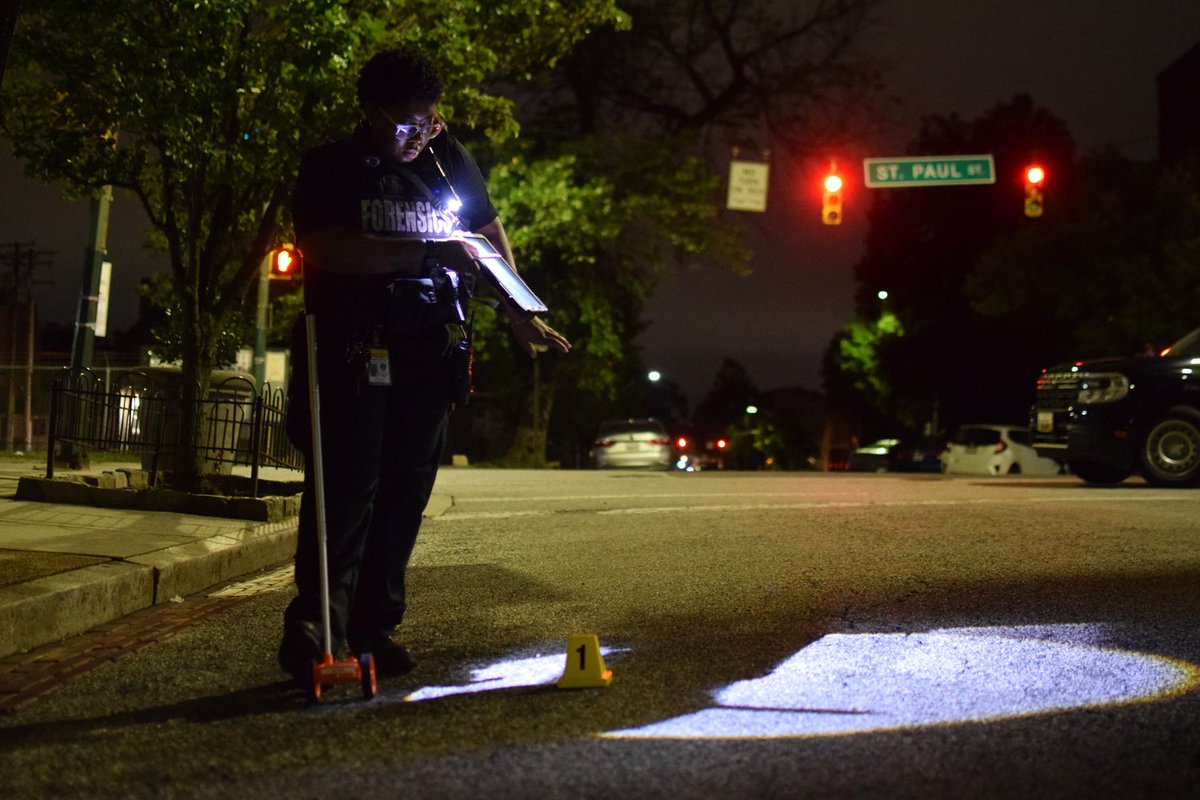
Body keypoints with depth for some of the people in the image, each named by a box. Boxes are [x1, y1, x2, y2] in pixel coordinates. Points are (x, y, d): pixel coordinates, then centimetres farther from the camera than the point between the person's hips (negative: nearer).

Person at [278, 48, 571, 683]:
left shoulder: (450, 160, 14)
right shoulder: (331, 167, -2)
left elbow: (490, 235, 27)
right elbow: (321, 247, -19)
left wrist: (518, 314, 21)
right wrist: (426, 252, -21)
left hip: (428, 355, 5)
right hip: (353, 350, -5)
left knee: (405, 491, 4)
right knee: (345, 486, -13)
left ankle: (375, 626, 9)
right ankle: (314, 623, -14)